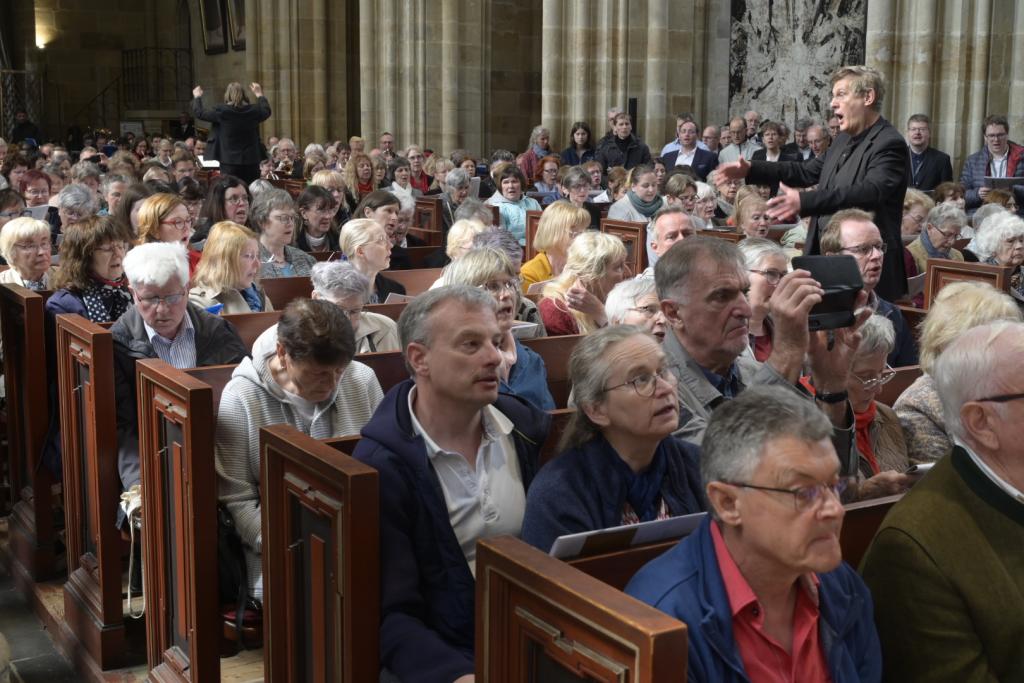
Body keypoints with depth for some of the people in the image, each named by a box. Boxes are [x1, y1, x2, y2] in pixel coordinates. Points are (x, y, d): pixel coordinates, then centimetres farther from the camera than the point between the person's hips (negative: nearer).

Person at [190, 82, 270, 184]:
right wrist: (259, 95, 39)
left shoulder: (221, 111, -9)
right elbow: (266, 110, 22)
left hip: (229, 161, -2)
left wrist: (197, 97, 24)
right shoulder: (253, 111, -1)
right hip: (251, 162, 3)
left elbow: (198, 112, 5)